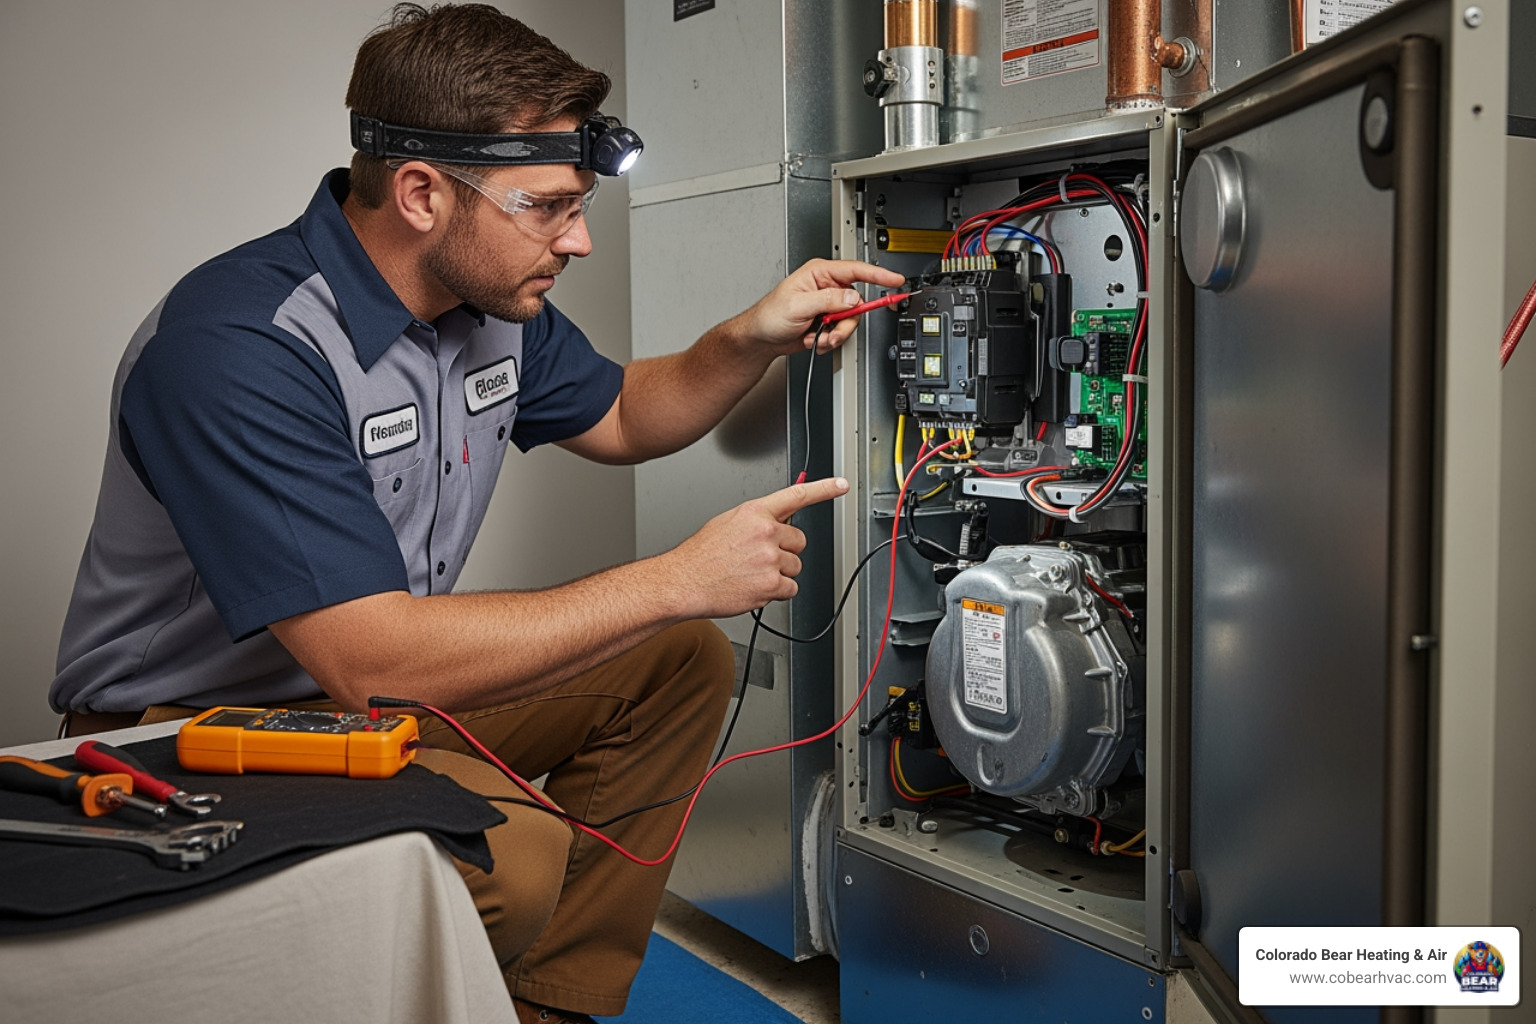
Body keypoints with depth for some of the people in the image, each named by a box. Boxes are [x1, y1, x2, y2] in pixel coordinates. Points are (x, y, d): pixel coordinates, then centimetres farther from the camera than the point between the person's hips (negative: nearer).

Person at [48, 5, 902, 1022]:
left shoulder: (494, 295, -2)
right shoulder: (241, 346, -29)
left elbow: (618, 418, 17)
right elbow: (372, 660, -35)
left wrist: (752, 340, -4)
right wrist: (680, 580, -30)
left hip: (381, 677, 9)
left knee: (683, 663, 2)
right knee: (513, 854, -33)